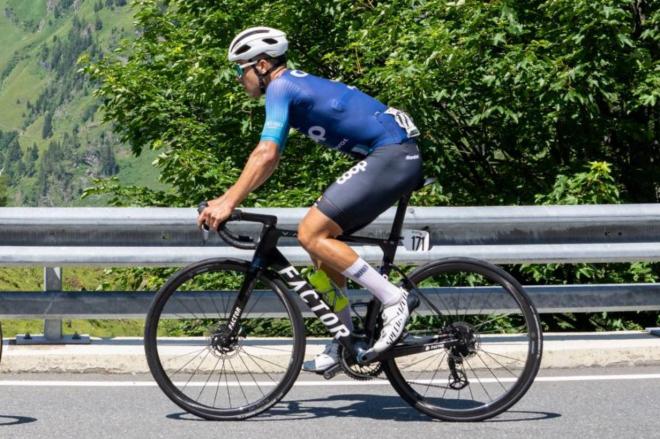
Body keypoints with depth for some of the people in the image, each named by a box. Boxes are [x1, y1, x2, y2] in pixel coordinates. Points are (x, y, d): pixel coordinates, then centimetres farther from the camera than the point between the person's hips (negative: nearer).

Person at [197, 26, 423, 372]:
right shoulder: (293, 86, 20)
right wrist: (227, 198, 23)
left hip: (391, 155, -10)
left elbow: (266, 155, -21)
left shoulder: (281, 87, -9)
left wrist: (228, 204, -20)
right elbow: (268, 157, 26)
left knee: (311, 233, -14)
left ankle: (392, 298, -12)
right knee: (322, 239, 12)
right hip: (397, 156, 10)